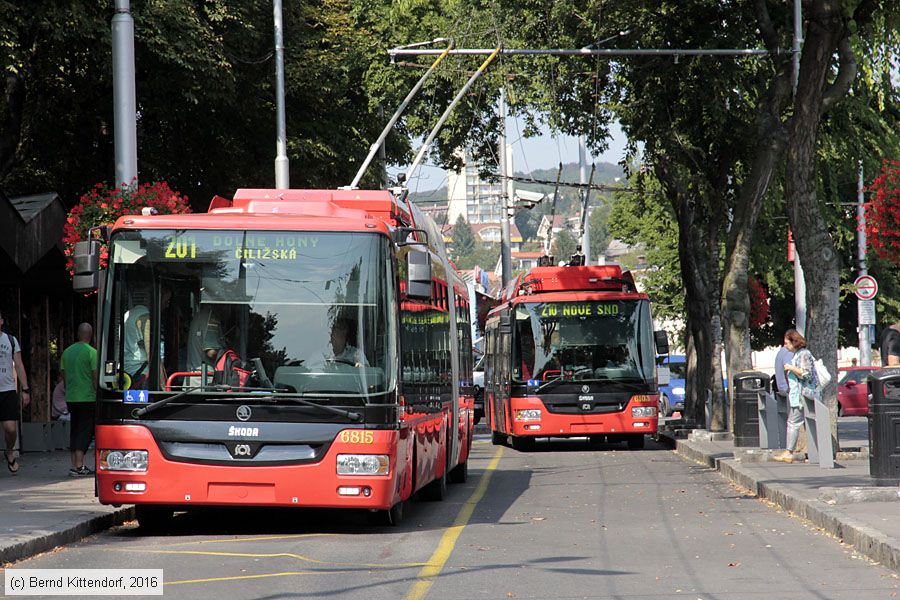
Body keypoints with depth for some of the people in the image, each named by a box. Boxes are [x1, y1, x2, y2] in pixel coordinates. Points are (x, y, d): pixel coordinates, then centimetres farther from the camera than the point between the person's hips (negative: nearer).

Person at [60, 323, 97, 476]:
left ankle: (76, 464, 10)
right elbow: (96, 377, -12)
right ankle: (78, 466, -10)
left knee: (75, 431, 12)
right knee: (85, 432, -3)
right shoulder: (91, 352, -10)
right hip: (88, 398, -6)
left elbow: (63, 374, 15)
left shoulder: (67, 351, 9)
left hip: (71, 398, 6)